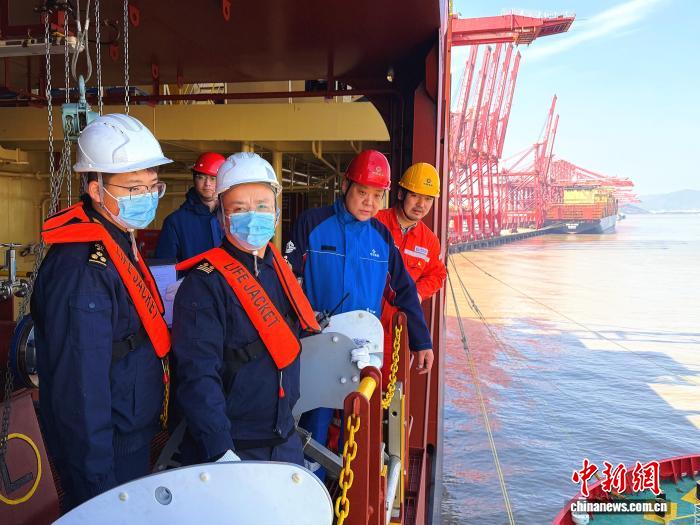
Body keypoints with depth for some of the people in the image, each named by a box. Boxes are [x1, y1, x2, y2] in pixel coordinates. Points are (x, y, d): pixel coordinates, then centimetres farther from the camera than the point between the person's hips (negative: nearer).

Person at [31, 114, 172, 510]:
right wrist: (99, 485, -22)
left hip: (134, 435, 9)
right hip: (107, 447, -9)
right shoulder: (83, 268, -28)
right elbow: (79, 391, -27)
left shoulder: (119, 241, 3)